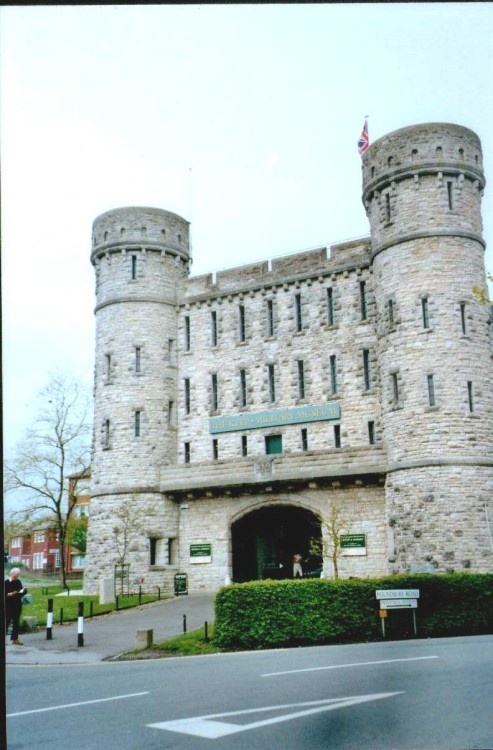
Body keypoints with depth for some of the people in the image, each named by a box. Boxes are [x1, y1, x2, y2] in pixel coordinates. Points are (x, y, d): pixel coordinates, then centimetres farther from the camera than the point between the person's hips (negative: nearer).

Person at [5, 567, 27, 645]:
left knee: (16, 622, 8)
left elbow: (21, 593, 12)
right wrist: (8, 594, -25)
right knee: (7, 622, -2)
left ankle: (15, 639, 14)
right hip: (8, 606, -5)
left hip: (17, 605, 5)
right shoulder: (6, 582, -8)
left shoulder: (18, 582, 8)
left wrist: (23, 591, -9)